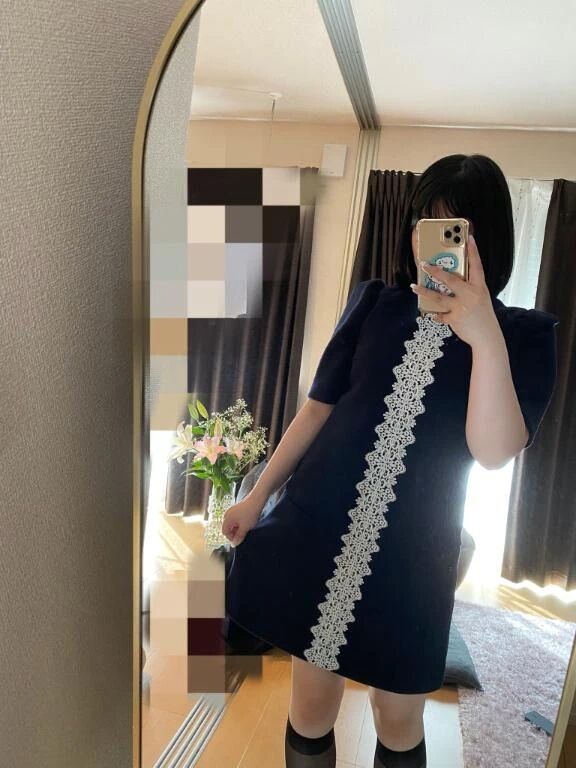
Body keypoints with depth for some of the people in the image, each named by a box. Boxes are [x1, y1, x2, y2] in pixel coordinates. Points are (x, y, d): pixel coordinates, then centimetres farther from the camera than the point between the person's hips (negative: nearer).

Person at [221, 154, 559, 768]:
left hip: (411, 551, -1)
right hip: (318, 527, 2)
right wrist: (259, 494, 7)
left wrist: (486, 340, -29)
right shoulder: (373, 302, 3)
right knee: (311, 703, 14)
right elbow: (319, 407, 6)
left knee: (398, 717, 15)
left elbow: (493, 453, -16)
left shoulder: (523, 334, -3)